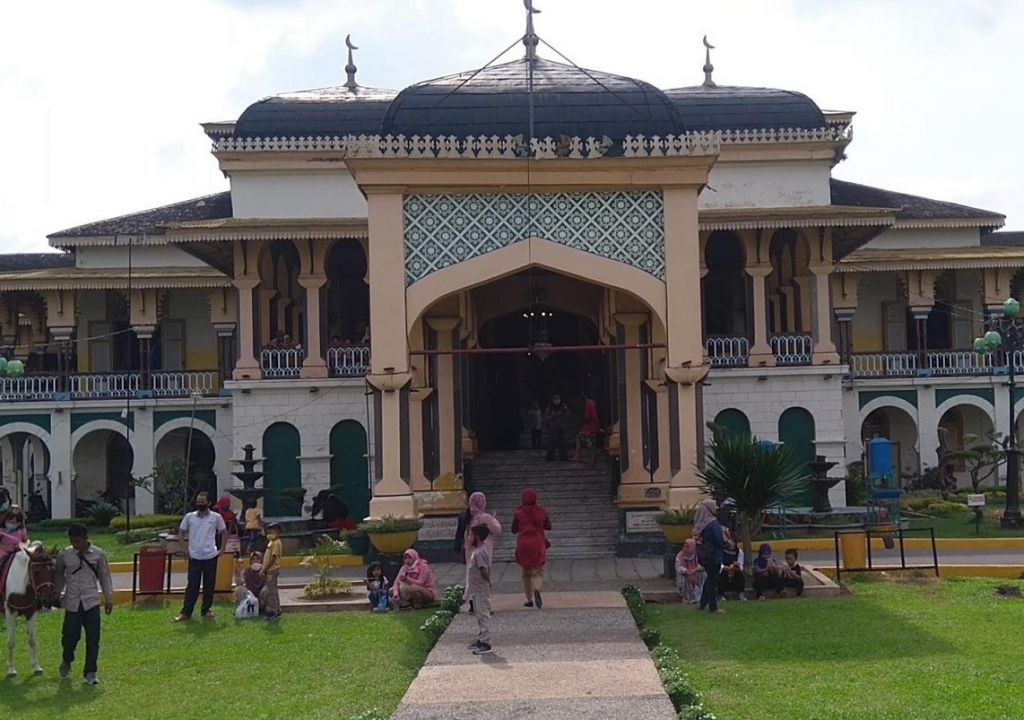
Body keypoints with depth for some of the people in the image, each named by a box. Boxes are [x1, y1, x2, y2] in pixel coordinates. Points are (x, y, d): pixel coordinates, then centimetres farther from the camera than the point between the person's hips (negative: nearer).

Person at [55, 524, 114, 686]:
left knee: (93, 639, -2)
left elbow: (105, 577, 5)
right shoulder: (64, 555, -1)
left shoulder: (98, 555, -1)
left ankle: (90, 673, 8)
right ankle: (66, 662, 34)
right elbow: (59, 576, 11)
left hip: (91, 603, 0)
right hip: (72, 603, 0)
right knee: (70, 636, 2)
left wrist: (109, 599, 4)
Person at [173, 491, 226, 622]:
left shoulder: (216, 517, 0)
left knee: (209, 585, 6)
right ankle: (186, 612, 3)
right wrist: (184, 549, 3)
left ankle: (206, 609, 18)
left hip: (210, 556, 0)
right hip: (194, 557, 0)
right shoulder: (189, 517, 2)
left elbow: (224, 532, 11)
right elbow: (181, 532, 12)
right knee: (192, 585, -1)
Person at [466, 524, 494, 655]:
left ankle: (486, 644, -4)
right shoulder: (479, 550, 10)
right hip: (477, 590, 11)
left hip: (481, 591, -11)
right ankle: (480, 639, 28)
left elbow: (484, 571, -27)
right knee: (479, 615, 18)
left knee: (483, 615, -6)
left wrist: (488, 583, -13)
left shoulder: (479, 552, -22)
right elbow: (486, 569, 16)